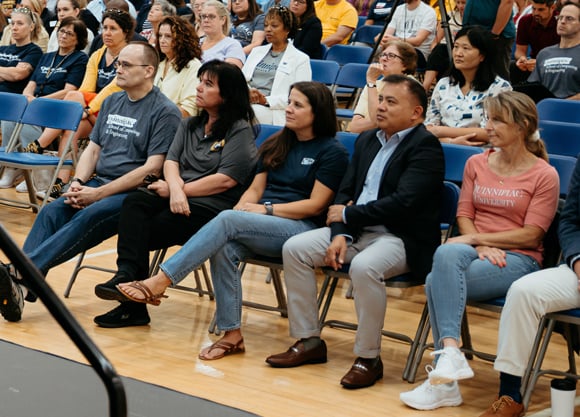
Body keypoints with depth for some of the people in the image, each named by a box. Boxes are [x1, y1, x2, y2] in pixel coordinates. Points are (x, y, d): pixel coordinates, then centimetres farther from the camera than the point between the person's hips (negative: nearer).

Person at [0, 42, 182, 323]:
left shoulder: (165, 112, -6)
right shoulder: (112, 102, 18)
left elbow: (153, 168, -13)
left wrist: (98, 194, -16)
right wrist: (78, 182, -3)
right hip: (99, 183, 6)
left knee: (87, 218, -32)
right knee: (51, 212, -21)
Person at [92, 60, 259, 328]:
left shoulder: (240, 131, -3)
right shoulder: (190, 125, 22)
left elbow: (226, 180, -12)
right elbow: (171, 161, 10)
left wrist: (179, 190, -10)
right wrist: (175, 187, -13)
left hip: (212, 207, -6)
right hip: (178, 199, 6)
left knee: (143, 233, -22)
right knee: (134, 202, -25)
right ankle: (127, 274, -35)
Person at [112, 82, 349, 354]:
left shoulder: (332, 152, 0)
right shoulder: (276, 145, 20)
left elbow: (316, 205, -7)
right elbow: (255, 189, 16)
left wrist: (267, 209, -12)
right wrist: (239, 210, -5)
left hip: (300, 228, -6)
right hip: (258, 227, 6)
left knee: (227, 221, -30)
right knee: (224, 248, -29)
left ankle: (160, 282, -31)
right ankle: (232, 334, -26)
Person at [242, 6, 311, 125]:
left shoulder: (300, 59, 7)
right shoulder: (257, 51, 27)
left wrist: (267, 100, -16)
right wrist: (247, 92, -7)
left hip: (274, 111, -4)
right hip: (246, 102, 4)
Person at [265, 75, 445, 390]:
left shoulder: (425, 147, -10)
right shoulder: (367, 140, 16)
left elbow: (402, 203, -21)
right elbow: (345, 192, 12)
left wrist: (348, 215, -11)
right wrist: (340, 234, -7)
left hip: (403, 238, -8)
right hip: (357, 231, 8)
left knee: (364, 266, -36)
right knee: (294, 248, -6)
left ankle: (368, 357, -18)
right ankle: (308, 341, 3)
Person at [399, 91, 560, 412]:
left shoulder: (544, 175, -2)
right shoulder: (476, 164, 14)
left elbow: (531, 235, -7)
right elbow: (464, 215, 10)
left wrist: (477, 238, -14)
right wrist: (480, 247, -11)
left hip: (519, 260, -4)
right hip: (475, 248, 5)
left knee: (437, 283, -30)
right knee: (446, 254, -34)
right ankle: (450, 356, -36)